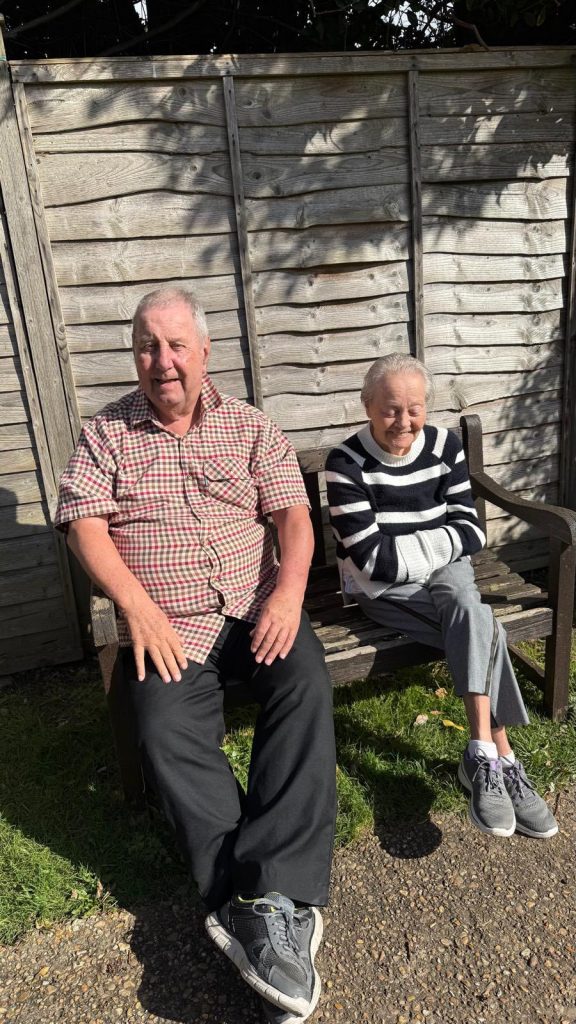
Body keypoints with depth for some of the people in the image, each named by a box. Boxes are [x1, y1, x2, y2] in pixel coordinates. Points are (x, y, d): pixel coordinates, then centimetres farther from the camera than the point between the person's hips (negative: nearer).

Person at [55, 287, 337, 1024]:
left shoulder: (251, 427, 10)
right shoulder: (105, 434, 9)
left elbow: (292, 514, 2)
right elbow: (85, 526, -2)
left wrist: (289, 590, -17)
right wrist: (140, 609, -15)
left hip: (255, 610, 1)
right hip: (165, 627, 0)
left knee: (306, 688, -26)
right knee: (168, 736, -25)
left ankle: (267, 901, -23)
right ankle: (267, 909, -17)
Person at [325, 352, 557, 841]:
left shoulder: (444, 445, -2)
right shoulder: (347, 464, -15)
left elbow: (470, 532, -4)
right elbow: (375, 560, -19)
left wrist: (406, 549, -16)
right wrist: (438, 541, -14)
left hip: (444, 572, 4)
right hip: (381, 587, -4)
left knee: (465, 603, -29)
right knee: (484, 630, -25)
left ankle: (482, 757, -20)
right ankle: (502, 757, -17)